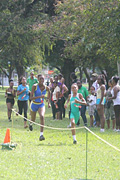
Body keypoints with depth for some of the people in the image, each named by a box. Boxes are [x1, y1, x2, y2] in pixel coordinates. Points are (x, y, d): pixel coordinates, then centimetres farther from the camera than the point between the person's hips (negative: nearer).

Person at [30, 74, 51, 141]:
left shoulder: (46, 88, -8)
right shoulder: (35, 86, -18)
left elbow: (49, 92, 18)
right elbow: (31, 98, -24)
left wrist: (48, 102, 16)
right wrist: (39, 96, -37)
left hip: (41, 105, 1)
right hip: (34, 105, -1)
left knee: (42, 116, -27)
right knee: (33, 119, 18)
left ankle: (41, 135, -28)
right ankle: (30, 124, 60)